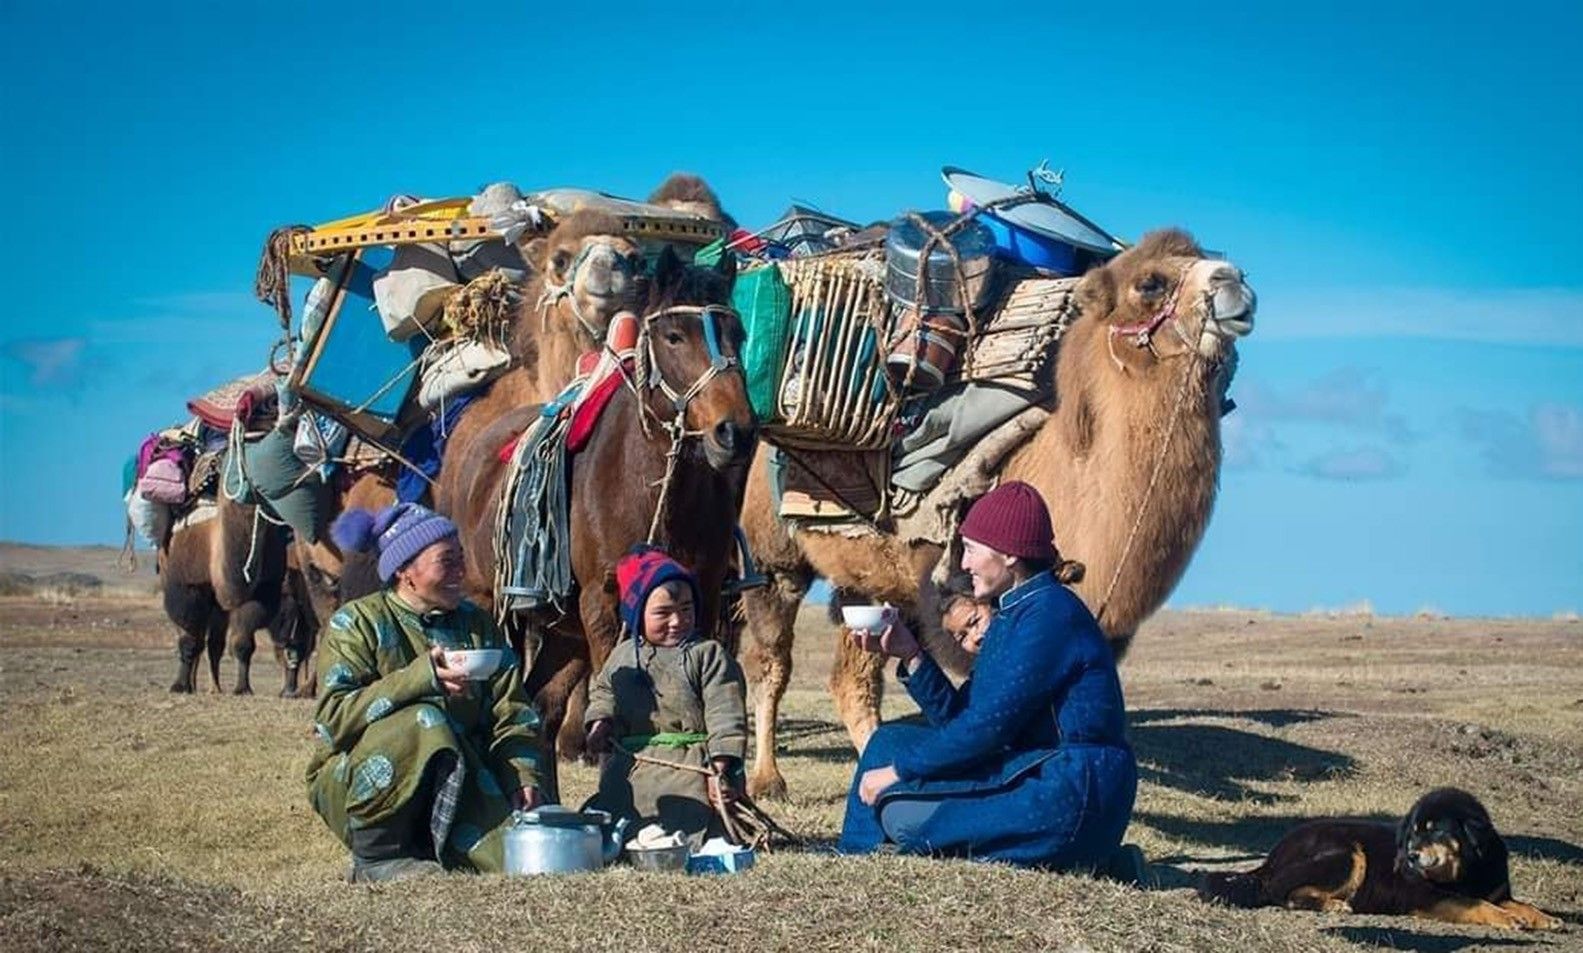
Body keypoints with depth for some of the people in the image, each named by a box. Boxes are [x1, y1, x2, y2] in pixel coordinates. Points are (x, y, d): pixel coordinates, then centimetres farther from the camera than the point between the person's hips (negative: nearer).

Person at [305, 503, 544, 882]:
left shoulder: (477, 624, 8)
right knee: (423, 721, -34)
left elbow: (512, 713, 4)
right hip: (352, 788, -4)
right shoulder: (357, 623, -7)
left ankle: (422, 848, 8)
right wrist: (421, 677, -30)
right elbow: (335, 717, -21)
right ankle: (374, 856, -17)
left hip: (455, 786, 4)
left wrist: (524, 776, -16)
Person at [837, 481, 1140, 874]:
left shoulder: (1050, 616, -16)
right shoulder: (1013, 613, 14)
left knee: (900, 812, -12)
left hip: (1073, 797, -10)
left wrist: (899, 771, -10)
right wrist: (911, 655, 1)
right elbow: (958, 717, 12)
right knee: (890, 742, 11)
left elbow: (988, 727, -19)